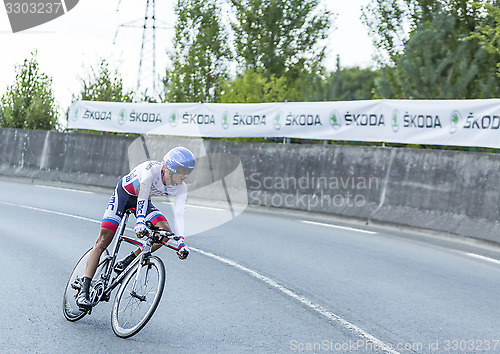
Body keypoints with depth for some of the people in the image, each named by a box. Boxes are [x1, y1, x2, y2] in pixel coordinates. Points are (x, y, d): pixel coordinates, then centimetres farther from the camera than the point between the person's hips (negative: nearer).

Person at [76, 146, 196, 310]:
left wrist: (181, 242, -38)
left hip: (144, 201, 5)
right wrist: (140, 222, -60)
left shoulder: (180, 188, -20)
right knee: (103, 241, -14)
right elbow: (143, 195, -46)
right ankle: (84, 291, -14)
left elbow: (178, 214, -26)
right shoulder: (153, 169, -36)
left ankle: (126, 263, -4)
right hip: (124, 194, -5)